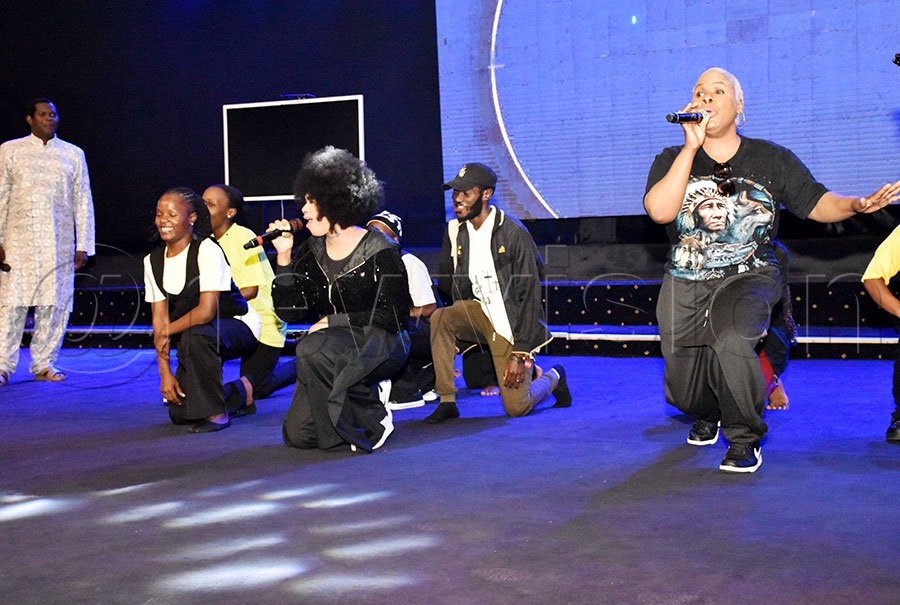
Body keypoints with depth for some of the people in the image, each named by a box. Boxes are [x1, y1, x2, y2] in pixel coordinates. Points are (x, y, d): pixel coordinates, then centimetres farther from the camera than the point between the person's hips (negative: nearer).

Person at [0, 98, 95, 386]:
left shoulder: (73, 154, 12)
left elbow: (83, 202, 11)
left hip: (59, 244, 1)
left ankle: (45, 364, 10)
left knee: (54, 303, 1)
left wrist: (83, 246, 5)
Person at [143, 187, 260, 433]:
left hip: (238, 327, -6)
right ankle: (236, 394, 25)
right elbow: (159, 318, -3)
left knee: (195, 334, -39)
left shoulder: (208, 251, -19)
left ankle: (215, 412, -20)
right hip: (194, 336, 6)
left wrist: (167, 333, -18)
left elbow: (206, 311, -27)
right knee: (179, 412, -7)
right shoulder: (153, 261, 0)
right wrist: (165, 372, -10)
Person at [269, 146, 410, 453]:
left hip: (381, 346, -5)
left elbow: (393, 316, -13)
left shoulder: (380, 251, -10)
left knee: (313, 349, -34)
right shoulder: (311, 252, 6)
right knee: (298, 435, -9)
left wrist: (333, 320, -15)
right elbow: (290, 312, 1)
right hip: (332, 351, 6)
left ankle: (374, 419, -14)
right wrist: (283, 256, -7)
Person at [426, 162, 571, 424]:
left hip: (512, 323, -5)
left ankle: (553, 377, 27)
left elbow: (530, 296, -17)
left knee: (516, 407, -8)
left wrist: (520, 353, -20)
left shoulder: (514, 234, -17)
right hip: (478, 312, 5)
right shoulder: (454, 231, -1)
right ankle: (447, 402, -16)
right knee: (439, 318, -28)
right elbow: (446, 282, 10)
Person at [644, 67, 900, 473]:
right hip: (685, 284, 2)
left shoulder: (772, 159, 4)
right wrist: (692, 147, -18)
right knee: (683, 392, 5)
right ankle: (709, 413, 46)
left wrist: (857, 204, -15)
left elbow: (817, 203, 7)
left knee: (731, 342, -35)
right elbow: (660, 211, -17)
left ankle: (744, 438, -10)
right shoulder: (672, 160, 2)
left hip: (749, 277, -2)